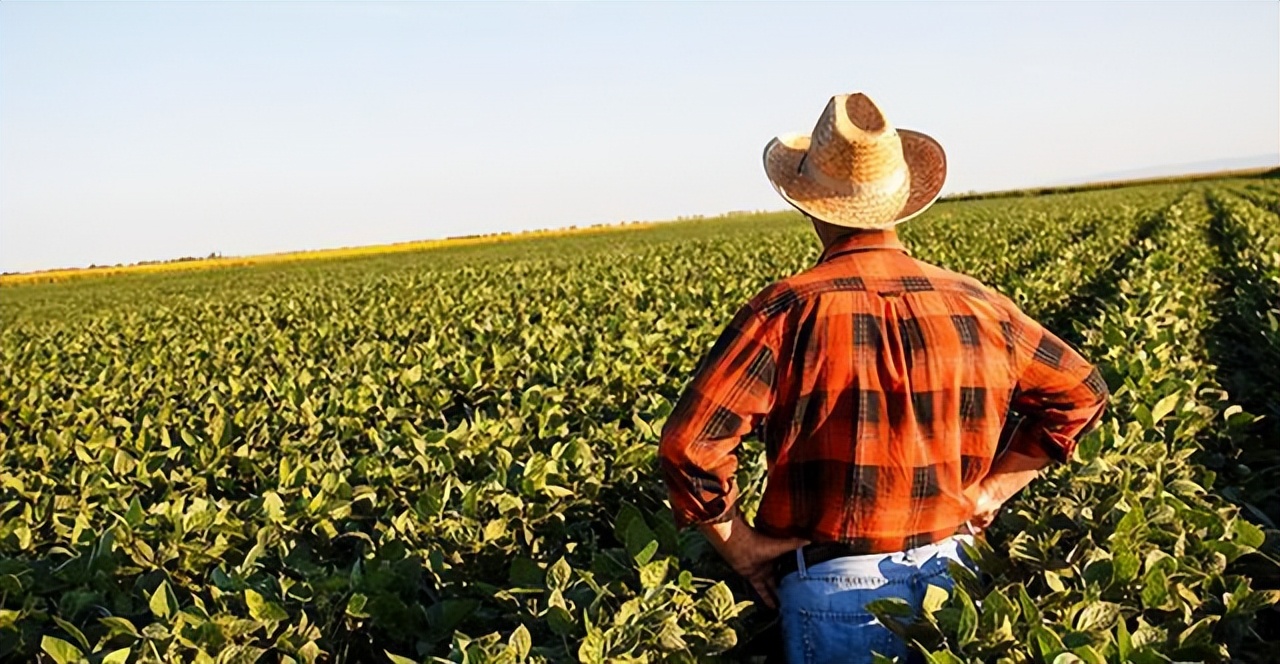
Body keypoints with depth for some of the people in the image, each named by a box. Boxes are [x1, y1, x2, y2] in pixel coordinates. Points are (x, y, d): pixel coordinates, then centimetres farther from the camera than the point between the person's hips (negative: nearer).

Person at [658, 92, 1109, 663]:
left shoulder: (788, 311, -15)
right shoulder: (973, 305, -1)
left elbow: (689, 444, -22)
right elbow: (1081, 392, 11)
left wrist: (741, 547, -8)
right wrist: (990, 491, 8)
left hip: (834, 593, -4)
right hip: (949, 575, 4)